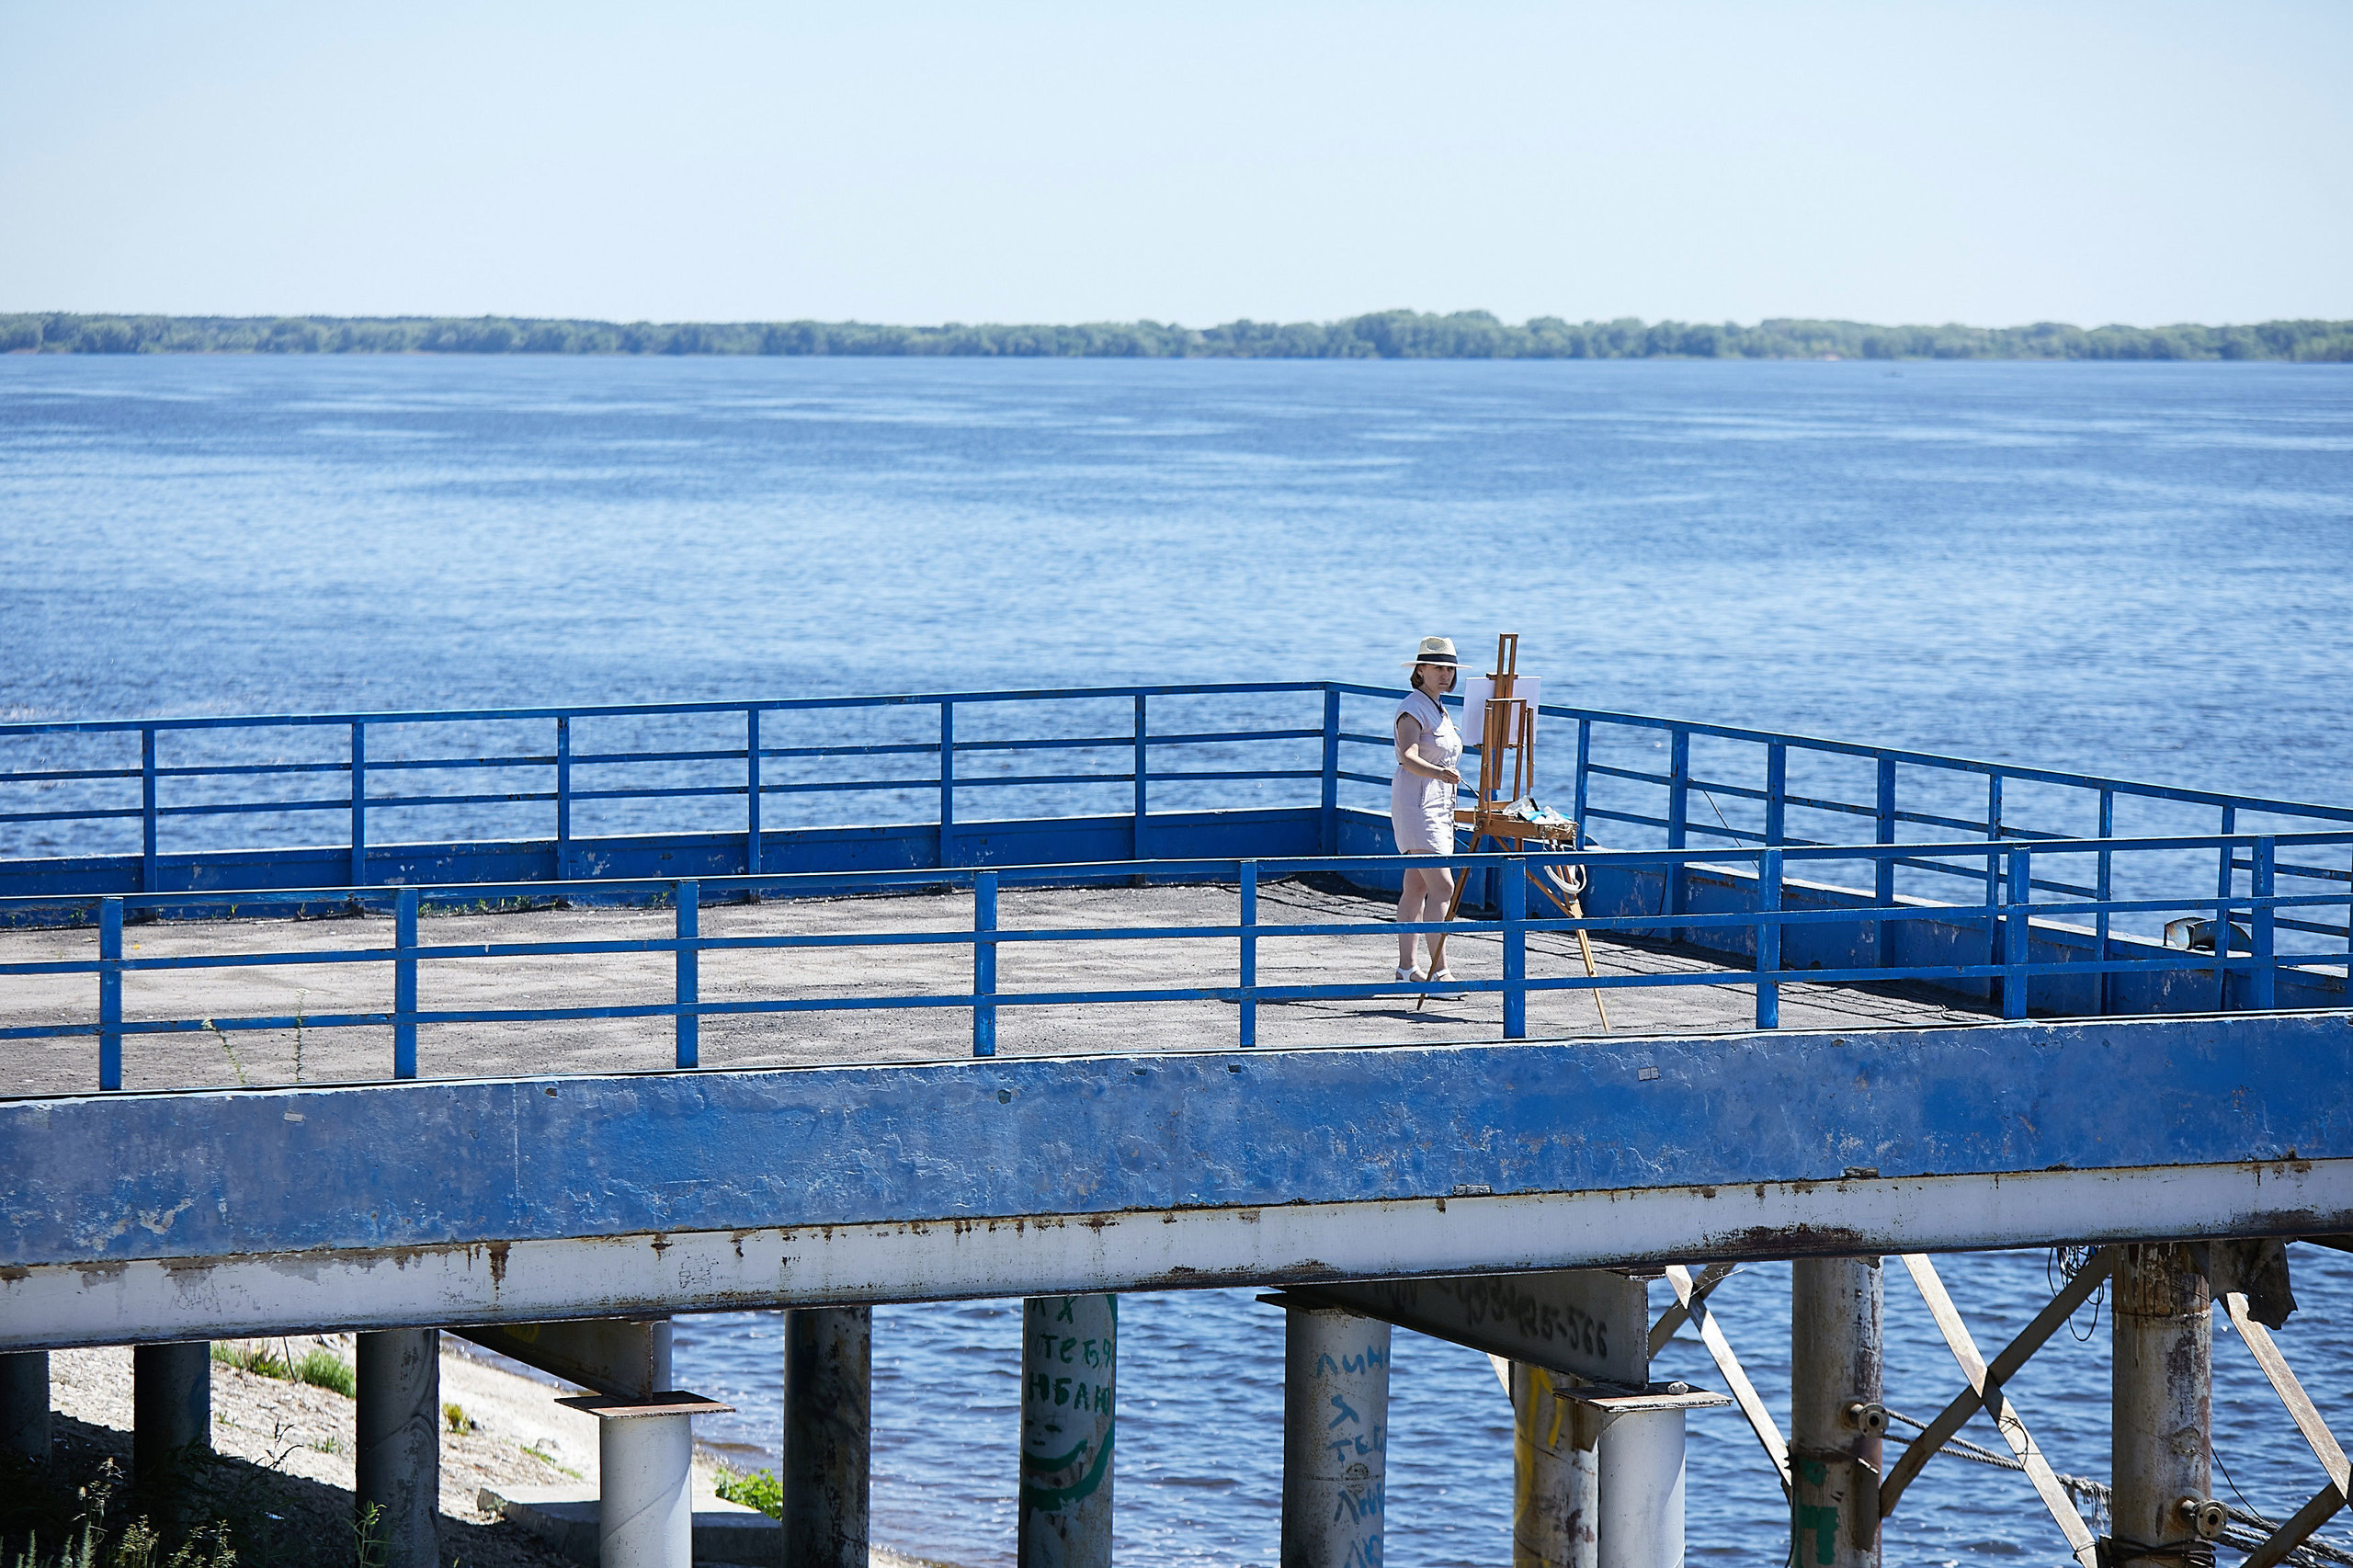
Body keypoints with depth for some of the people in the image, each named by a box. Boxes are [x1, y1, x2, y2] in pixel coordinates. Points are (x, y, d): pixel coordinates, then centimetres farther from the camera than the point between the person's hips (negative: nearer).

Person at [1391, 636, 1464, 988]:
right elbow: (1408, 758, -28)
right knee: (1442, 886, -17)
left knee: (1416, 888, 10)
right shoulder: (1412, 709, -13)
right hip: (1415, 804, -9)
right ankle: (1438, 970, -21)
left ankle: (1406, 969, 13)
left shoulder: (1439, 709, 16)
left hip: (1439, 806, 9)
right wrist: (1440, 773, -46)